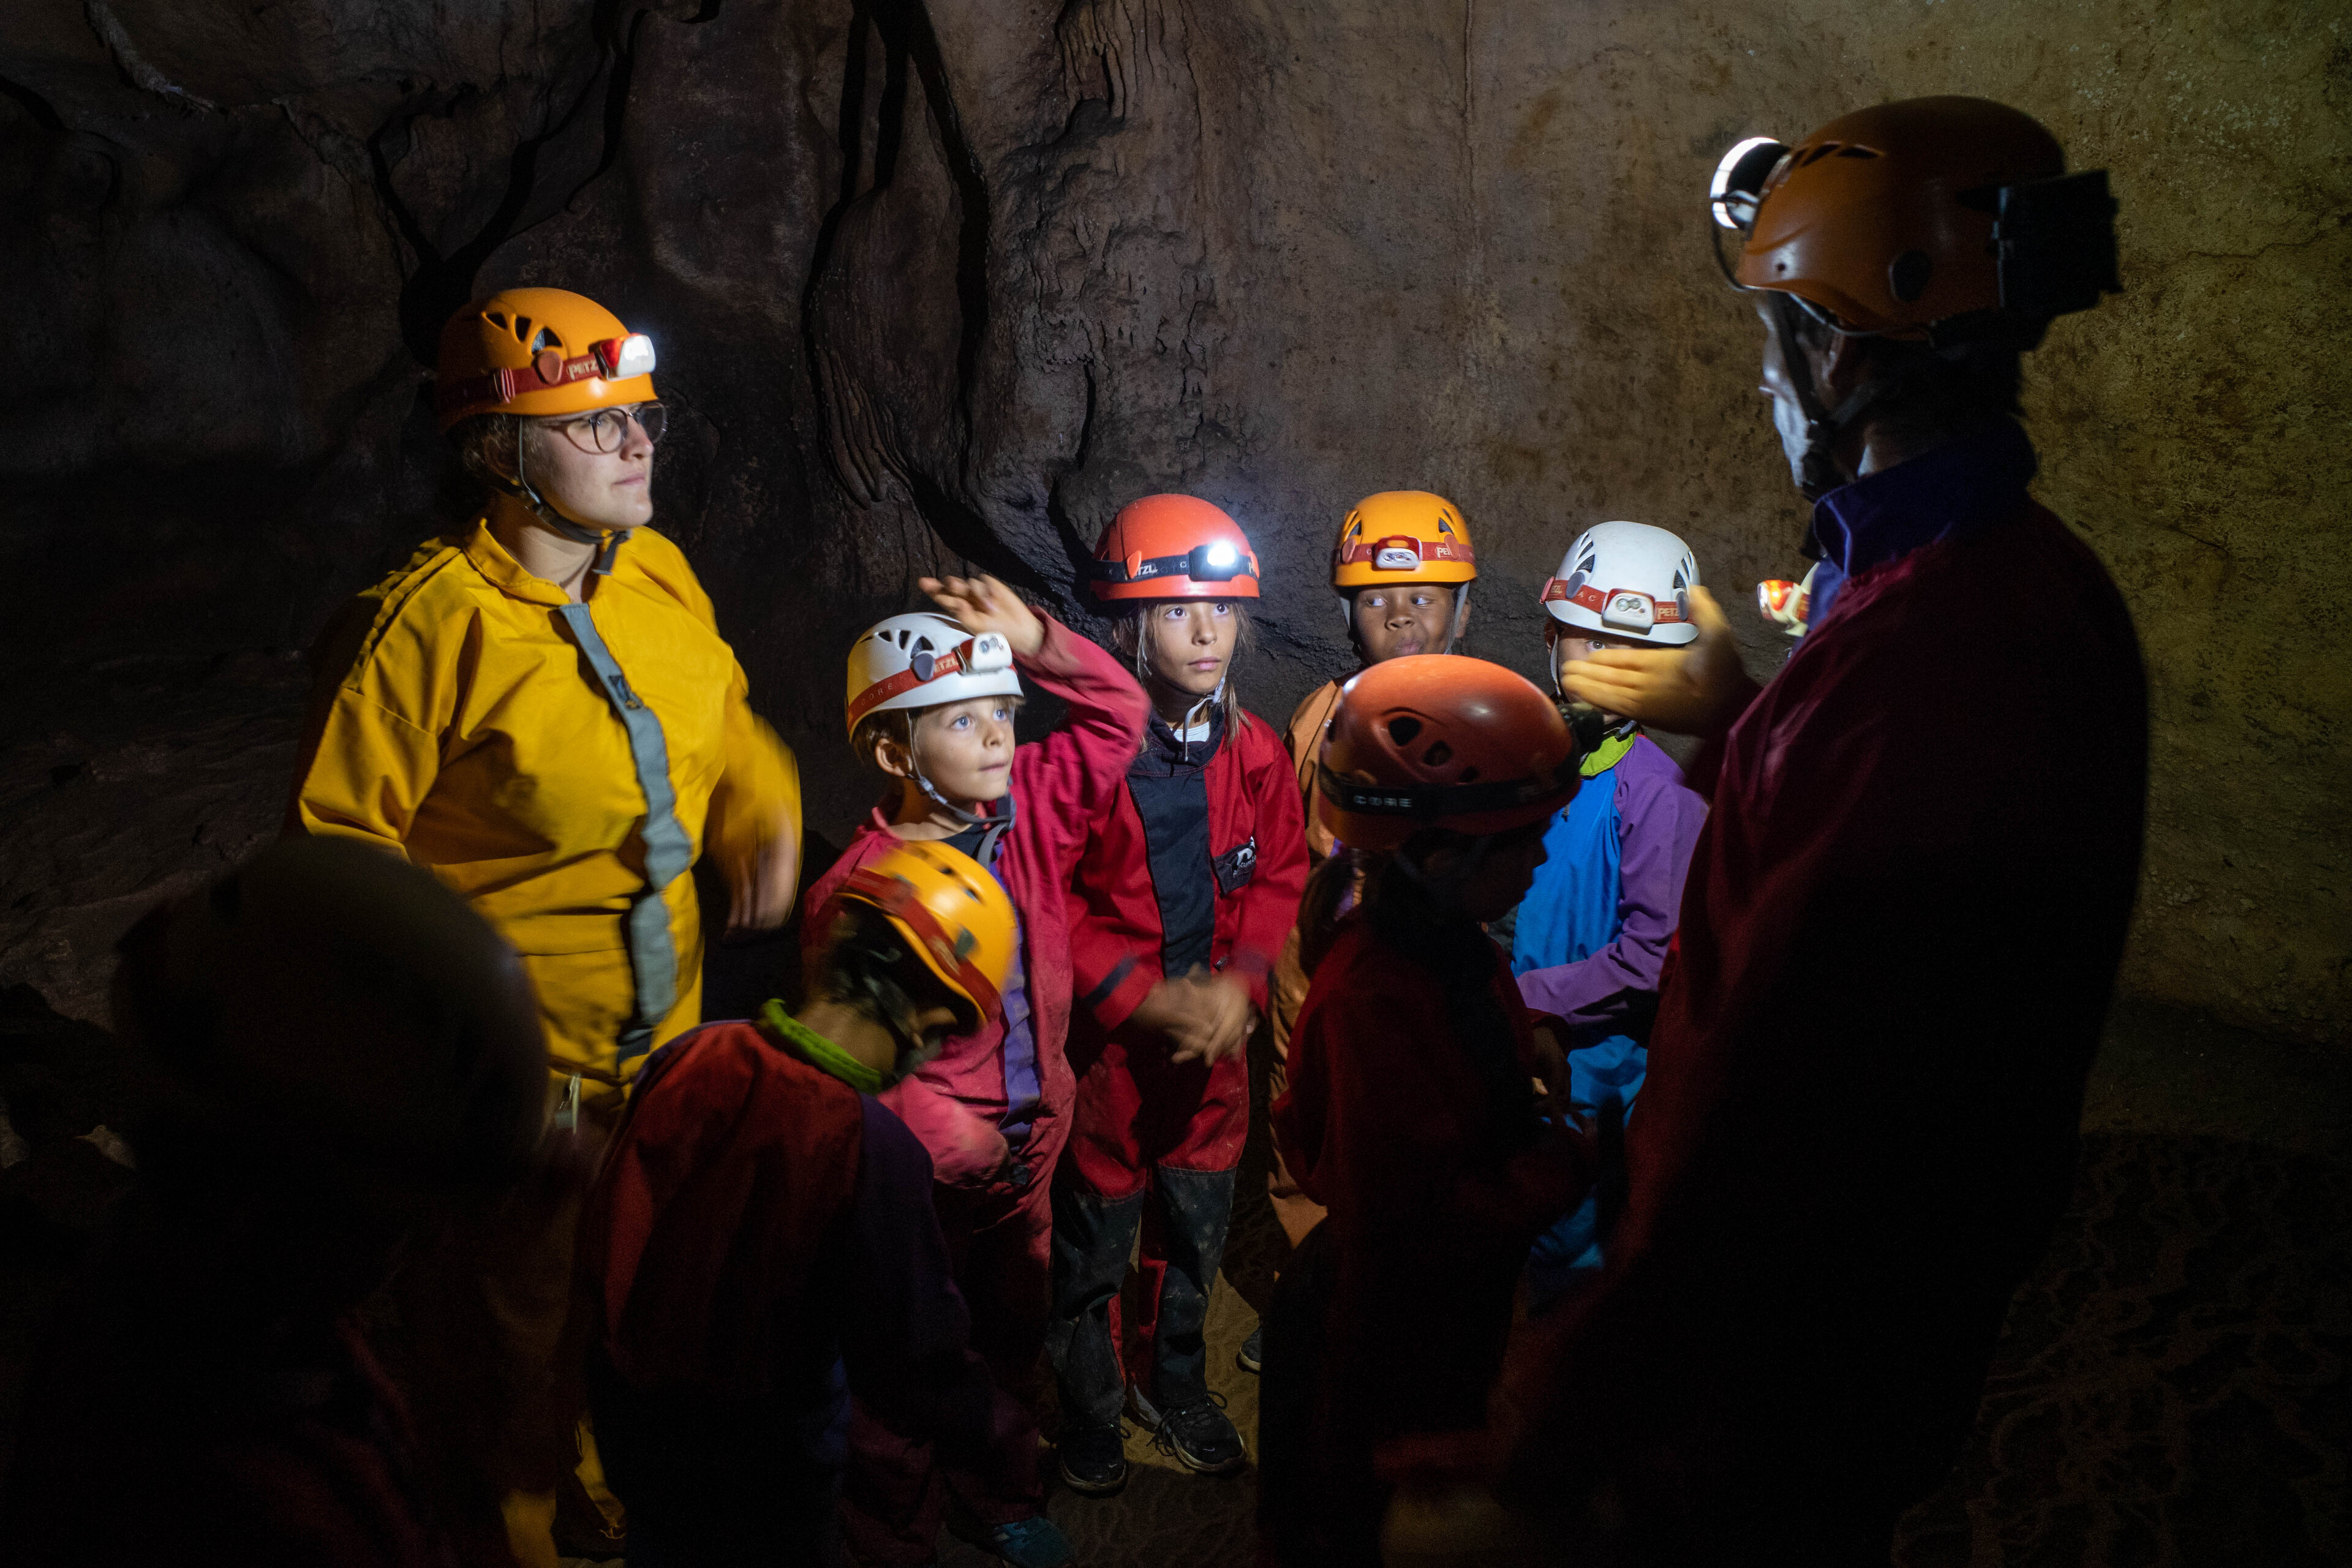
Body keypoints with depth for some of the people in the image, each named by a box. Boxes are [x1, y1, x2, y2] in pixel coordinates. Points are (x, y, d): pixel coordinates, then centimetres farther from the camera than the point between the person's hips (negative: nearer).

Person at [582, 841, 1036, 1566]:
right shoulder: (874, 1150, -32)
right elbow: (915, 1360, -23)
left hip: (627, 1405, 5)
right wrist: (1003, 1439, -5)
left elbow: (603, 1242, -1)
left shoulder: (684, 1060, -17)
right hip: (759, 1464, -5)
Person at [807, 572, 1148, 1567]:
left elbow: (1119, 714, 1)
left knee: (1014, 1332, 24)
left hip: (1028, 1145, 6)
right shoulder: (860, 884, -22)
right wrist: (953, 1138, -19)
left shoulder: (1031, 808, -6)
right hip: (922, 1168, -5)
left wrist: (1037, 644, -13)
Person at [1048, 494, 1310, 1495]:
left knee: (1196, 1222, 19)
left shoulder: (1256, 753, -2)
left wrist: (1241, 981, -11)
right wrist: (1143, 997, -18)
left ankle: (1171, 1380, 44)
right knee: (1095, 1231, 11)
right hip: (1107, 1036, -4)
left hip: (1215, 1035, 4)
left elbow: (1279, 881, 6)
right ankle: (1087, 1407, 35)